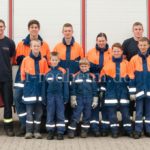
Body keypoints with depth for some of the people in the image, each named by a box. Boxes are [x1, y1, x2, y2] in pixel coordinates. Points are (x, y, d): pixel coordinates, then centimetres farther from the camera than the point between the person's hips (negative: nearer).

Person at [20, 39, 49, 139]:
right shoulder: (26, 60, 0)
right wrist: (25, 84, -4)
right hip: (29, 88, -1)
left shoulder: (43, 60, 2)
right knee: (29, 110, 2)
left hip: (40, 87, 1)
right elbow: (22, 74, 2)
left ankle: (37, 131, 15)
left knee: (39, 110, 7)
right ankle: (29, 131, 9)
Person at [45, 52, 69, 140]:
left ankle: (60, 132, 10)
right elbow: (44, 86, 6)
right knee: (50, 114, 6)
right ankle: (50, 132, 15)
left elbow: (65, 85, 1)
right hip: (50, 96, 1)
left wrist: (66, 98, -2)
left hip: (60, 96, -1)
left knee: (60, 114, 3)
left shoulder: (63, 72, -1)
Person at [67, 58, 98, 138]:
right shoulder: (76, 76, 1)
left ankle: (84, 131, 19)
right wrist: (73, 99, -2)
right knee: (75, 115, -3)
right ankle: (71, 131, 2)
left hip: (89, 100, 1)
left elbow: (94, 89, 5)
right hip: (79, 99, -1)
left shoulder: (92, 76, 3)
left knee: (87, 116, 8)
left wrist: (95, 101, 2)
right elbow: (73, 88, 2)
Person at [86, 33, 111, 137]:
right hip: (94, 82, 1)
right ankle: (95, 127, 9)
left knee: (105, 104, 5)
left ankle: (105, 127, 14)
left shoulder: (111, 53, 4)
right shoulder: (90, 52, 8)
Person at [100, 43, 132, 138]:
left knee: (125, 110, 2)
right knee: (112, 110, 0)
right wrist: (102, 90, 3)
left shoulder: (126, 63, 5)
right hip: (111, 91, 0)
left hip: (123, 90, 0)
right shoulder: (107, 63, 4)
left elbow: (130, 78, 5)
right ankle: (114, 130, 9)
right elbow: (103, 77, 6)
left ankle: (128, 130, 11)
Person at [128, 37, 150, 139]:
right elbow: (131, 77, -1)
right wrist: (132, 92, -5)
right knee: (139, 111, 4)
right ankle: (138, 131, 11)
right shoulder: (134, 59, -1)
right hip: (139, 90, -1)